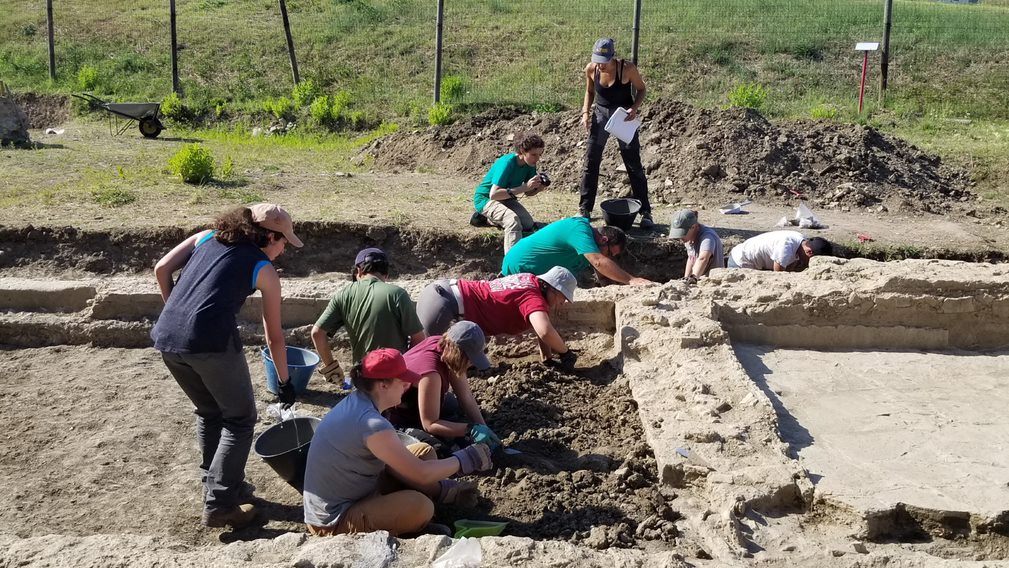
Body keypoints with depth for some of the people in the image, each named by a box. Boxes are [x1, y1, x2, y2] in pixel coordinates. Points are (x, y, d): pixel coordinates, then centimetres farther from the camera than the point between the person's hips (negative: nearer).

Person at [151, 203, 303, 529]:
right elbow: (274, 337, 15)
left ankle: (219, 483, 36)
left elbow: (161, 269, 11)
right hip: (211, 340, -6)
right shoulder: (264, 270, 10)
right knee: (240, 420, 12)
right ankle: (219, 505, 7)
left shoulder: (206, 237, 21)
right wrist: (285, 382, 26)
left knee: (209, 413, 27)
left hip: (166, 336, 6)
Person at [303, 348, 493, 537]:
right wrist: (466, 459, -8)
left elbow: (390, 463, 6)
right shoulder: (373, 425, -29)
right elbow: (420, 473, -21)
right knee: (420, 506, -29)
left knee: (424, 452, 8)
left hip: (351, 494, 10)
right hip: (334, 523, -10)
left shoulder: (356, 401, -1)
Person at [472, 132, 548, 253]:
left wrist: (538, 187, -22)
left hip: (506, 198, 8)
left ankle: (491, 219, 16)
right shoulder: (507, 163, -29)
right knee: (513, 219, -33)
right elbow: (494, 194, -36)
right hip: (485, 198, -8)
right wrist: (524, 187, -38)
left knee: (529, 225, -7)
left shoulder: (530, 165, -7)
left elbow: (528, 193, 3)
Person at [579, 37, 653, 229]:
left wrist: (635, 108, -23)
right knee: (590, 162, 2)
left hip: (624, 117, -3)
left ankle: (645, 212, 10)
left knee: (634, 165, 1)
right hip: (600, 114, 3)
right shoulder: (591, 69, -12)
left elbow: (641, 89, -6)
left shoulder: (627, 68, -22)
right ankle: (584, 209, 14)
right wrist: (586, 112, -8)